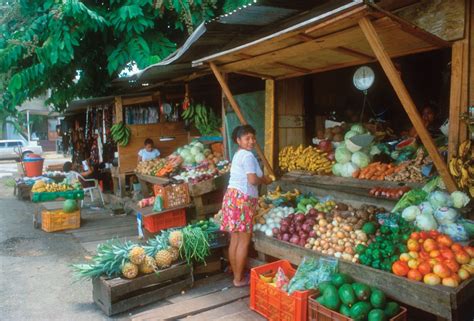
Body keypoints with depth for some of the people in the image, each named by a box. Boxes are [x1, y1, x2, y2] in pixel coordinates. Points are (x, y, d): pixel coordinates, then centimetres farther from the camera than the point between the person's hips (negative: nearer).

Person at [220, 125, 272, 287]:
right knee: (244, 240, 1)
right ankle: (239, 279, 10)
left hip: (233, 196, 10)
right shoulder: (248, 155, -12)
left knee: (235, 240, 13)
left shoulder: (238, 155, 19)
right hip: (242, 199, -10)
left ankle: (236, 276, 24)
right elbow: (252, 180, -21)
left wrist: (261, 178, 13)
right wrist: (265, 180, -2)